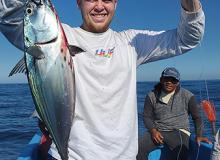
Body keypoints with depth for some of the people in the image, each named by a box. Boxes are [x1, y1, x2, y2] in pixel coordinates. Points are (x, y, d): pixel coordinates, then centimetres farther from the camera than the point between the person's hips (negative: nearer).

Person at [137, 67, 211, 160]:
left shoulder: (187, 96, 1)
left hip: (179, 131, -2)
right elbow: (147, 116, 8)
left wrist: (198, 135, -5)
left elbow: (196, 117, 7)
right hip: (157, 131, 2)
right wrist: (153, 130, -9)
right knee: (138, 148, -23)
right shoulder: (152, 96, 4)